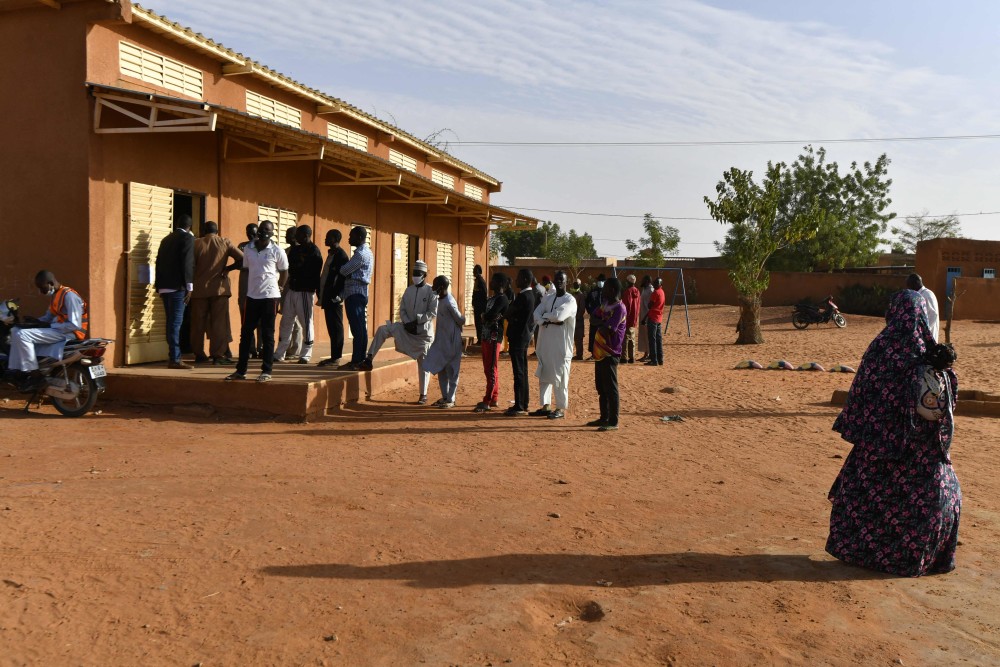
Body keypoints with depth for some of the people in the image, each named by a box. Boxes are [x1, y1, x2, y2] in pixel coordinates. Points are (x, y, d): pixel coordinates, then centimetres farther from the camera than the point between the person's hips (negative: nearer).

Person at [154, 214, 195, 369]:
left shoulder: (166, 239, 18)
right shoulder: (187, 238, -4)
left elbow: (159, 262, 17)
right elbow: (187, 263, -13)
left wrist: (159, 286, 21)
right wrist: (189, 286, -13)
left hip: (164, 287, 7)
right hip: (177, 286, -7)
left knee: (171, 322, 13)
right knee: (176, 322, -8)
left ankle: (173, 356, 18)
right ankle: (174, 359, -9)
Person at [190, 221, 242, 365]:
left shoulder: (196, 244, 2)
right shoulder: (225, 243, 2)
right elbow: (241, 258, -5)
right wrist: (228, 268, 6)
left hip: (200, 288, 1)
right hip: (219, 288, -1)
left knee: (198, 322, 9)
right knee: (219, 322, 0)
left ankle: (199, 354, 13)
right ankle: (218, 355, -4)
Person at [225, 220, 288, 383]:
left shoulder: (277, 251, -5)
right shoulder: (248, 249, 7)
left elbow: (284, 272, 5)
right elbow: (246, 270, 15)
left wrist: (278, 288, 3)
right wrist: (245, 291, 12)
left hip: (270, 297, -4)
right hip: (252, 296, 4)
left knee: (267, 335, 1)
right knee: (245, 333, 7)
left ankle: (266, 371, 7)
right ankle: (241, 370, 14)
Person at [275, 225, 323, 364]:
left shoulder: (314, 251, -7)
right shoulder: (295, 249, 15)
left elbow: (316, 273, -11)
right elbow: (289, 268, 19)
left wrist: (319, 293, -14)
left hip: (305, 291, -8)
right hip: (291, 290, 8)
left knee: (306, 323, 0)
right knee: (286, 322, 8)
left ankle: (305, 355, 7)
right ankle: (279, 354, 12)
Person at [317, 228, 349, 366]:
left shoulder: (340, 255, -10)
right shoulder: (331, 254, 19)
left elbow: (343, 276, -18)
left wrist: (336, 295, -19)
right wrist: (321, 295, 16)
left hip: (334, 299, -9)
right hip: (327, 298, 9)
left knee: (336, 328, -5)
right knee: (332, 328, 11)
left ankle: (336, 358, -3)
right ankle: (334, 356, 15)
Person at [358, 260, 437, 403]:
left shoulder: (430, 291, -8)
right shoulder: (408, 290, 9)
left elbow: (433, 312, -14)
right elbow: (402, 309, 8)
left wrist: (417, 321, -21)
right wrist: (406, 322, -10)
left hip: (423, 331, -5)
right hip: (406, 327, 5)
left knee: (423, 363, 0)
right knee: (382, 330, -15)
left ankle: (423, 395, 10)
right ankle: (369, 359, -16)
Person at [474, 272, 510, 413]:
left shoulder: (502, 299, -11)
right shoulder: (491, 299, 17)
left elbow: (490, 316, -19)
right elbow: (485, 316, 6)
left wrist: (486, 316, 0)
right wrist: (488, 317, -13)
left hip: (494, 337, -9)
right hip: (486, 336, 9)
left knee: (492, 370, -7)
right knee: (488, 369, 13)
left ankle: (487, 402, -7)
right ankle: (494, 398, 21)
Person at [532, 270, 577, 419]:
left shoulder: (570, 300, -7)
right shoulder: (547, 298, 13)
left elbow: (559, 315, -22)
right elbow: (536, 315, 2)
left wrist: (545, 316, -4)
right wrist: (550, 320, -16)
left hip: (561, 345, -7)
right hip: (545, 343, 7)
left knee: (560, 377, -2)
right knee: (543, 375, 11)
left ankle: (561, 408, 6)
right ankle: (545, 406, 20)